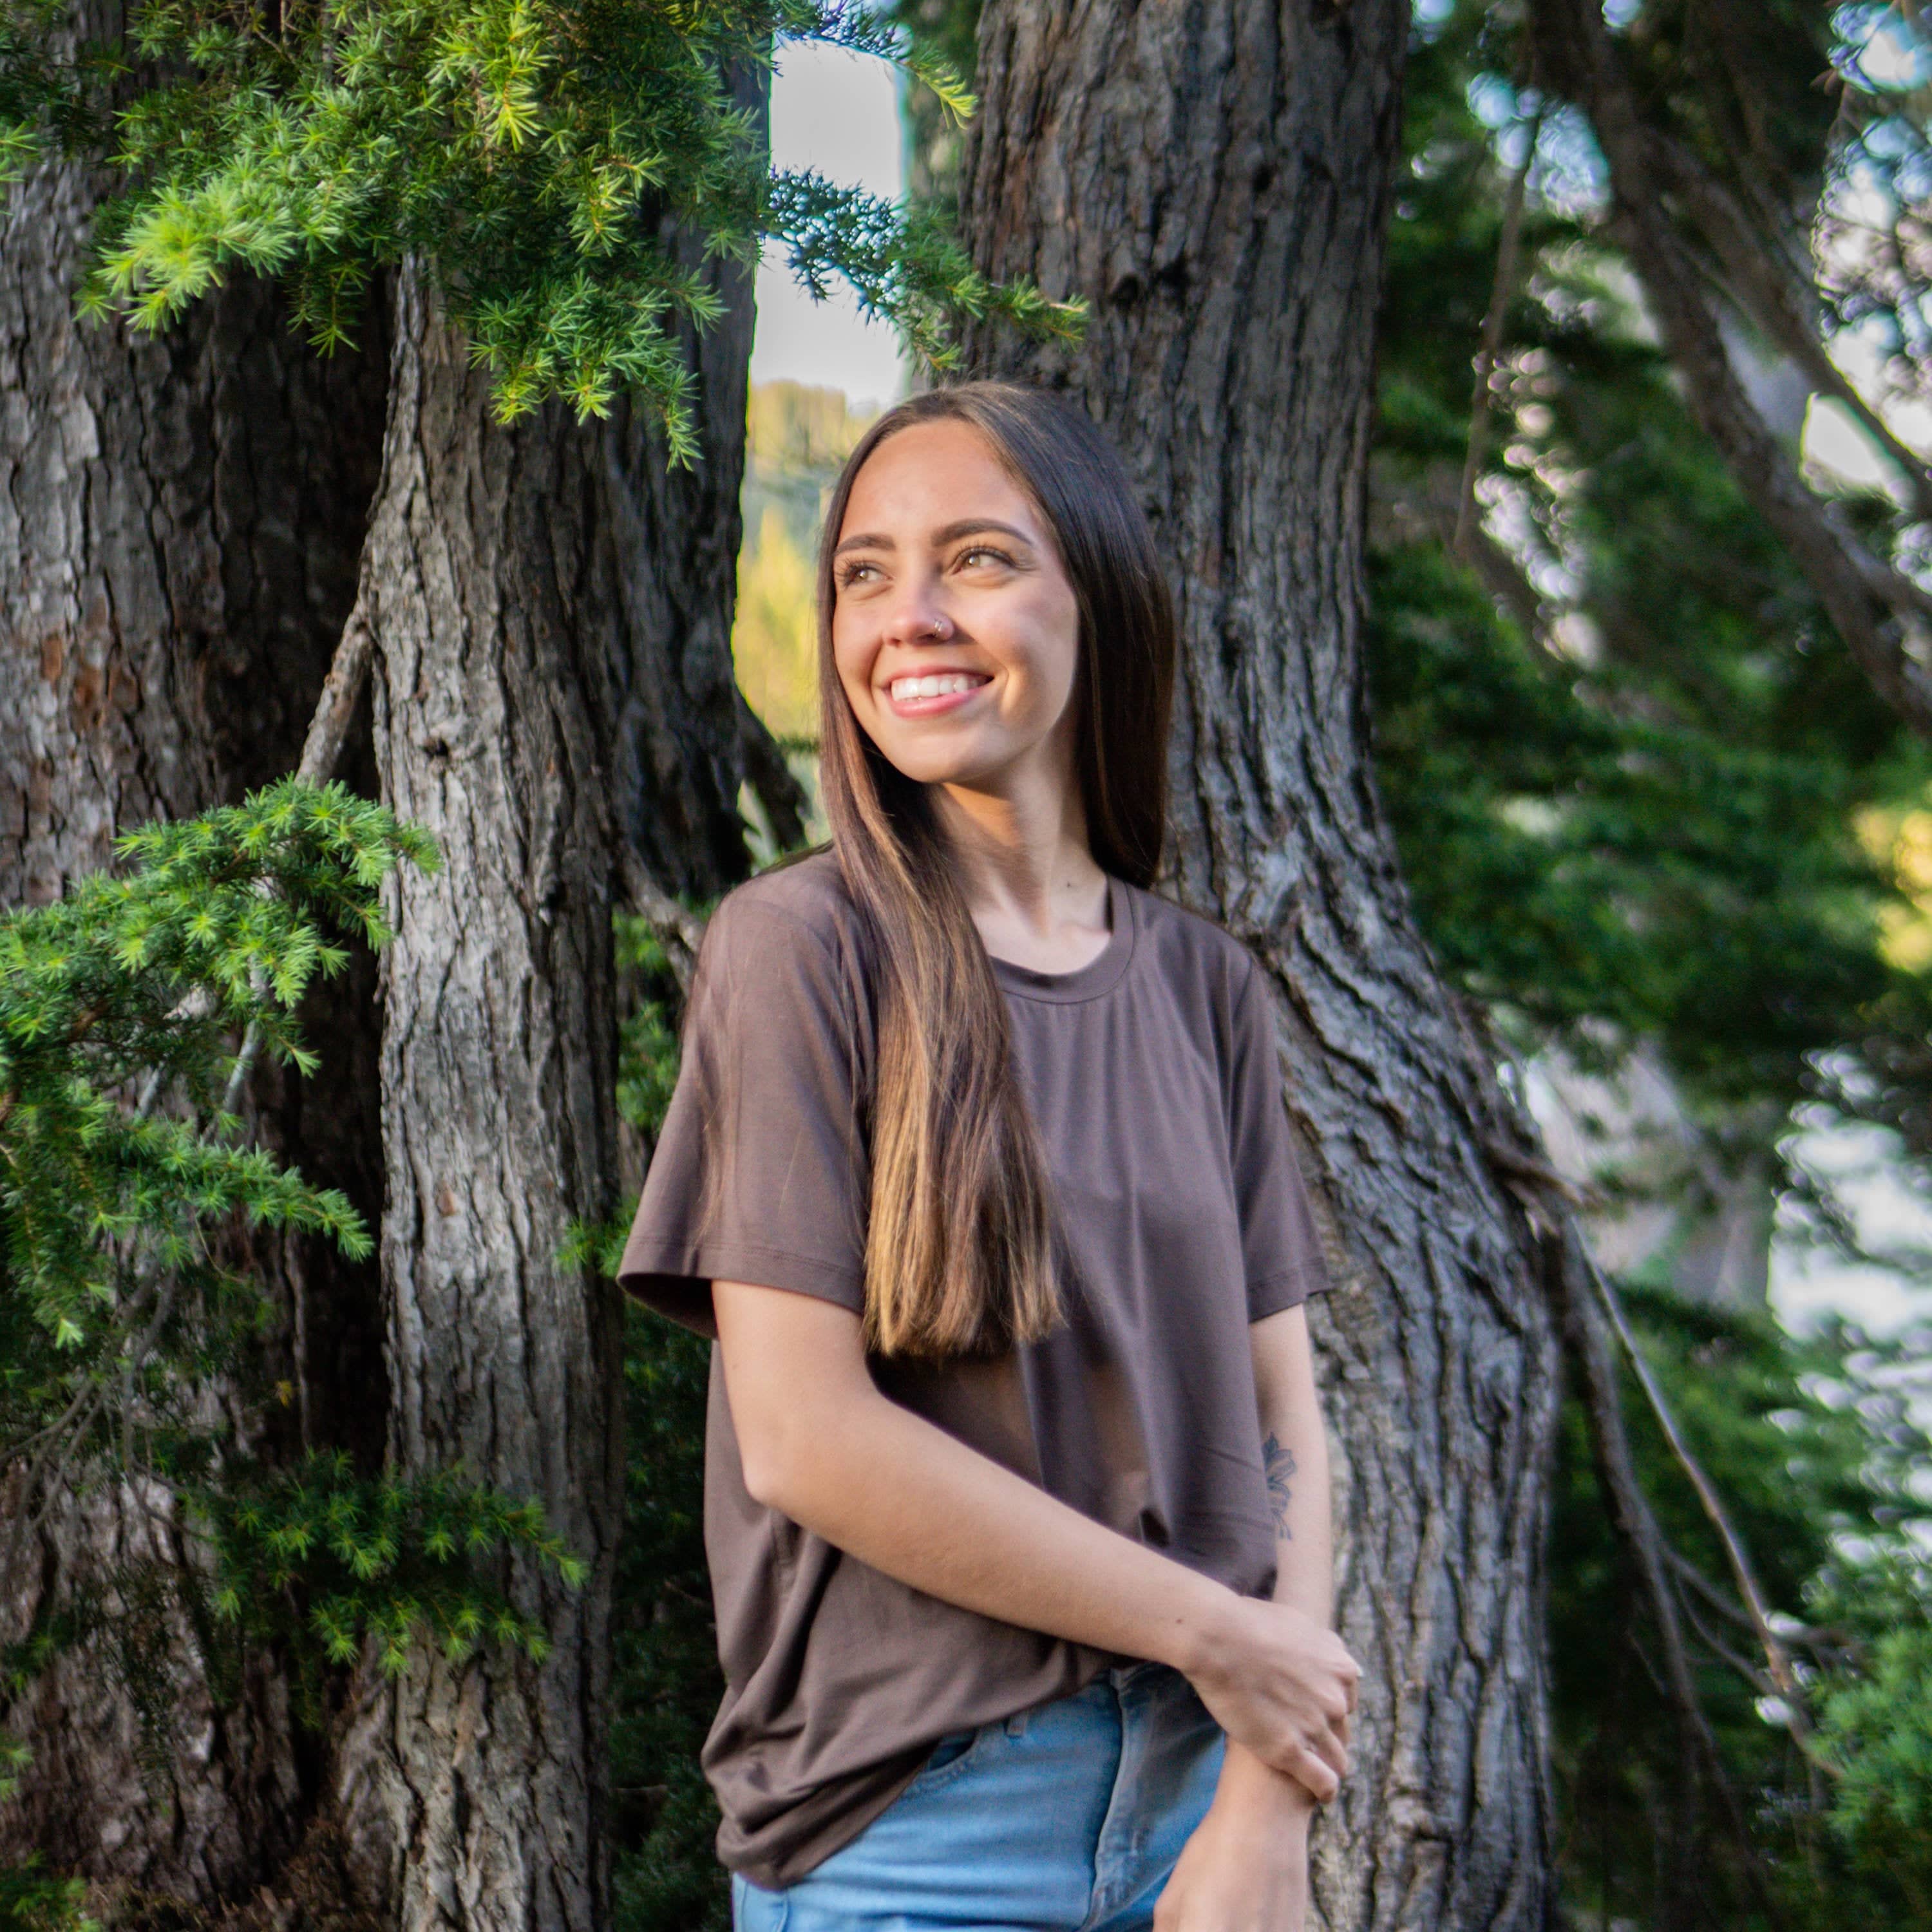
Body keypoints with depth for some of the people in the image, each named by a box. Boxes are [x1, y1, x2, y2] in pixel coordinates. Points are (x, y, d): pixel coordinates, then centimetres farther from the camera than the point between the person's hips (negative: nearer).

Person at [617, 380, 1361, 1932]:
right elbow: (803, 1434, -14)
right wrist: (1213, 1633, -11)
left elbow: (1281, 1425, 4)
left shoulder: (1206, 989, 6)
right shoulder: (804, 949, -7)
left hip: (1194, 1797, 4)